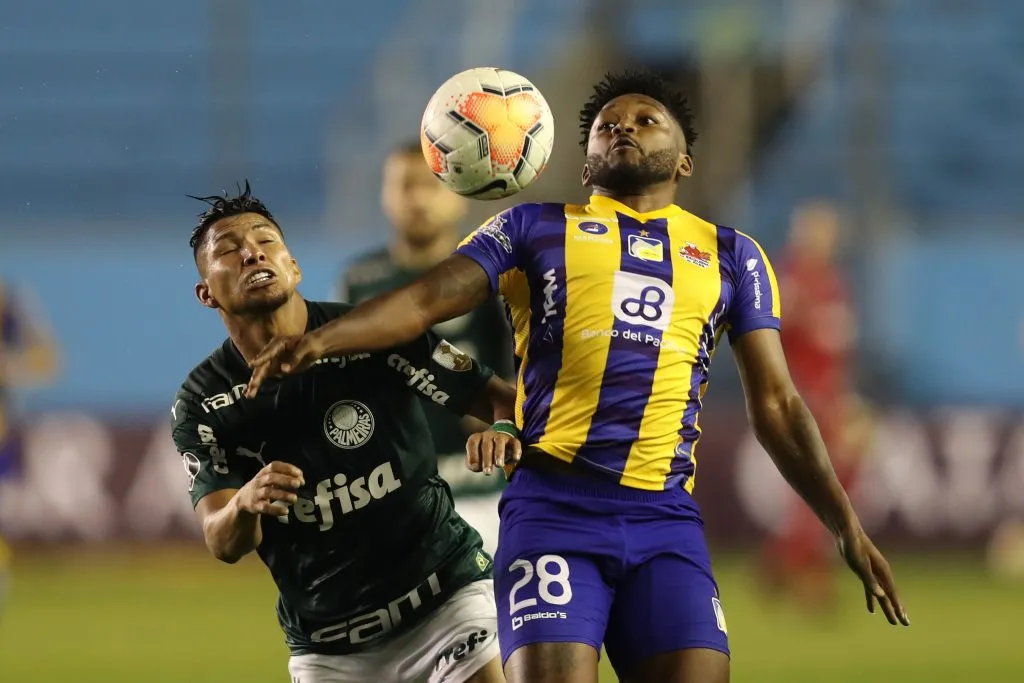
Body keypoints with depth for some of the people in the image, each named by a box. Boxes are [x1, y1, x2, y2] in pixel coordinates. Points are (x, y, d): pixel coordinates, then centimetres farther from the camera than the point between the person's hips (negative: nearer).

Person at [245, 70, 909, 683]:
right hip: (555, 505, -2)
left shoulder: (731, 256, 19)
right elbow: (425, 301, 3)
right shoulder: (535, 228, 14)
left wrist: (848, 527, 9)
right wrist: (321, 338, -15)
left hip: (667, 517, 2)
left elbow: (777, 405, 18)